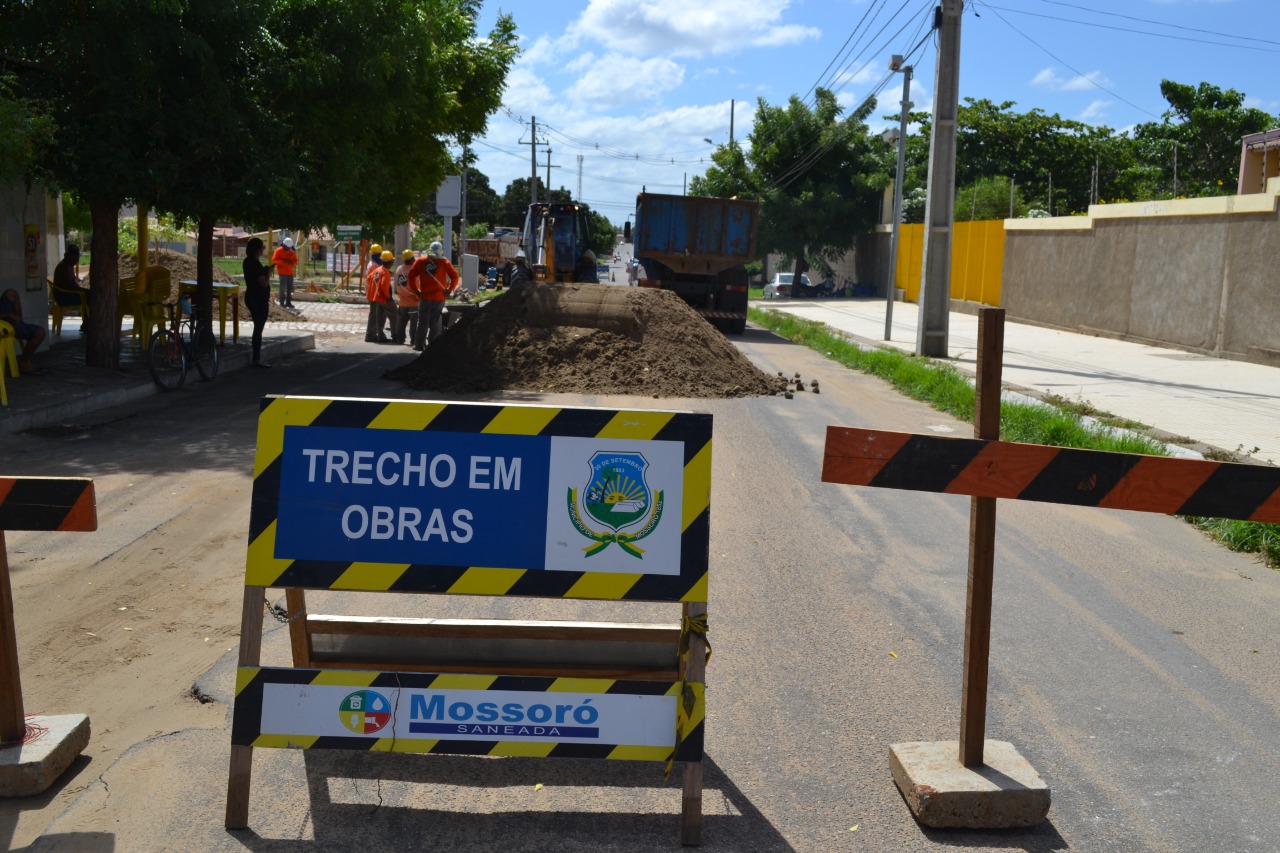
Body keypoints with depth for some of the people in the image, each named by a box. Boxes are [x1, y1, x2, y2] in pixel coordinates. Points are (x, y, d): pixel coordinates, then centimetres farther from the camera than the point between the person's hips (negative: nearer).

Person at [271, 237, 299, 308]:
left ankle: (288, 302, 11)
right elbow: (274, 259, -9)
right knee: (283, 287, -8)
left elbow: (296, 261, 14)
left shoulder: (292, 252, 11)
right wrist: (283, 261, -19)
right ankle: (282, 302, -4)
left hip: (290, 272, 6)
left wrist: (293, 263, -10)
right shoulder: (279, 250, -4)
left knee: (290, 287, 5)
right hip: (282, 272, -6)